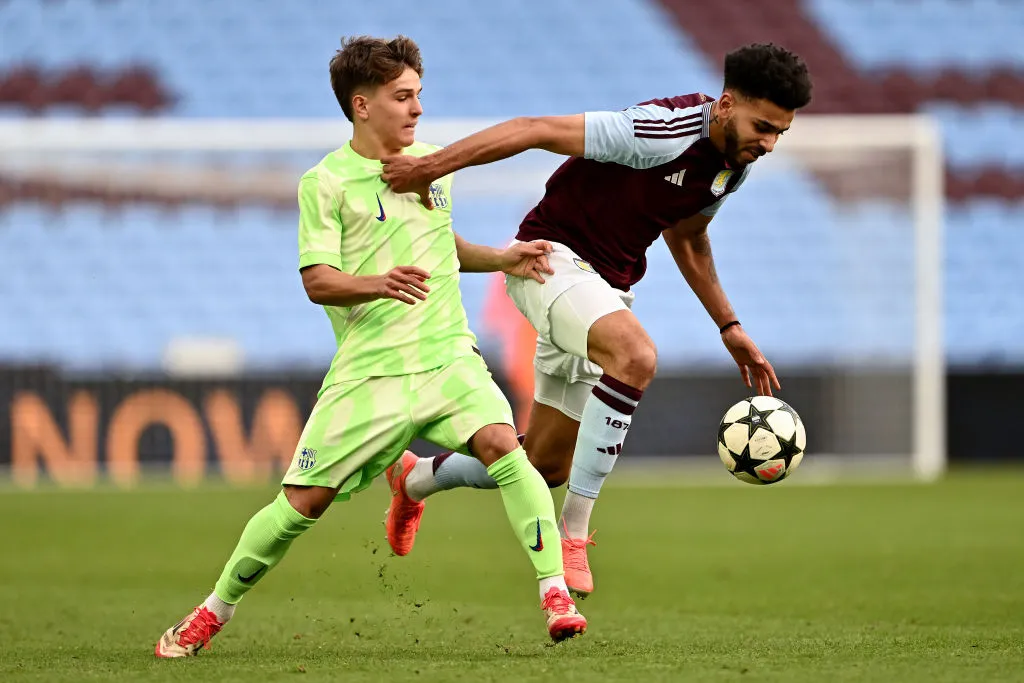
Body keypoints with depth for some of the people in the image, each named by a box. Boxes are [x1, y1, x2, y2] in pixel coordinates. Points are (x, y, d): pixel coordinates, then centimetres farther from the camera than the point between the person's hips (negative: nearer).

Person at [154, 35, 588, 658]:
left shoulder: (434, 163, 13)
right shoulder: (326, 183, -3)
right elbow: (317, 280, -10)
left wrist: (498, 259, 15)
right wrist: (377, 284, -28)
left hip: (445, 352, 3)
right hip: (368, 367, -3)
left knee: (501, 443, -25)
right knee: (303, 501, -3)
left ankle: (555, 590, -21)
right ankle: (216, 610, 17)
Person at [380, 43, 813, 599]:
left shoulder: (736, 164, 1)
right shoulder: (666, 132, -26)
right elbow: (539, 131, -24)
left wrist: (729, 328, 20)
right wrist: (430, 168, -26)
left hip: (607, 286, 9)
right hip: (552, 256, -8)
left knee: (547, 465, 13)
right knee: (635, 356, -38)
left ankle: (417, 479, 42)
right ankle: (572, 533, -30)